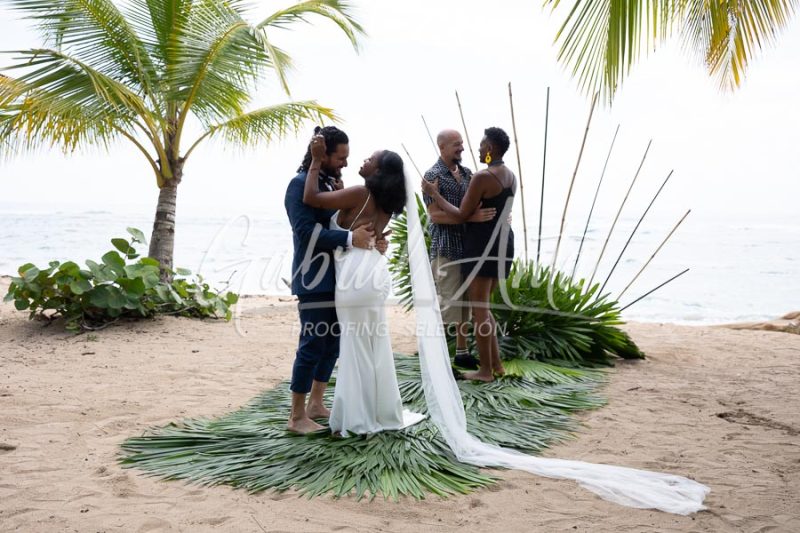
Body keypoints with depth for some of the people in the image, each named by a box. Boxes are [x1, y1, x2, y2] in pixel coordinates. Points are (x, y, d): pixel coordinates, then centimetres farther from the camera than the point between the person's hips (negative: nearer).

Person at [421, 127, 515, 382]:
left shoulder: (482, 177, -16)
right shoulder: (511, 176, 11)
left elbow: (461, 215, -14)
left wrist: (434, 194, -5)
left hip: (483, 244, -9)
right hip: (502, 242, 9)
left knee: (479, 308, 0)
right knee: (483, 305, 18)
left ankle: (486, 370, 7)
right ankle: (496, 363, 21)